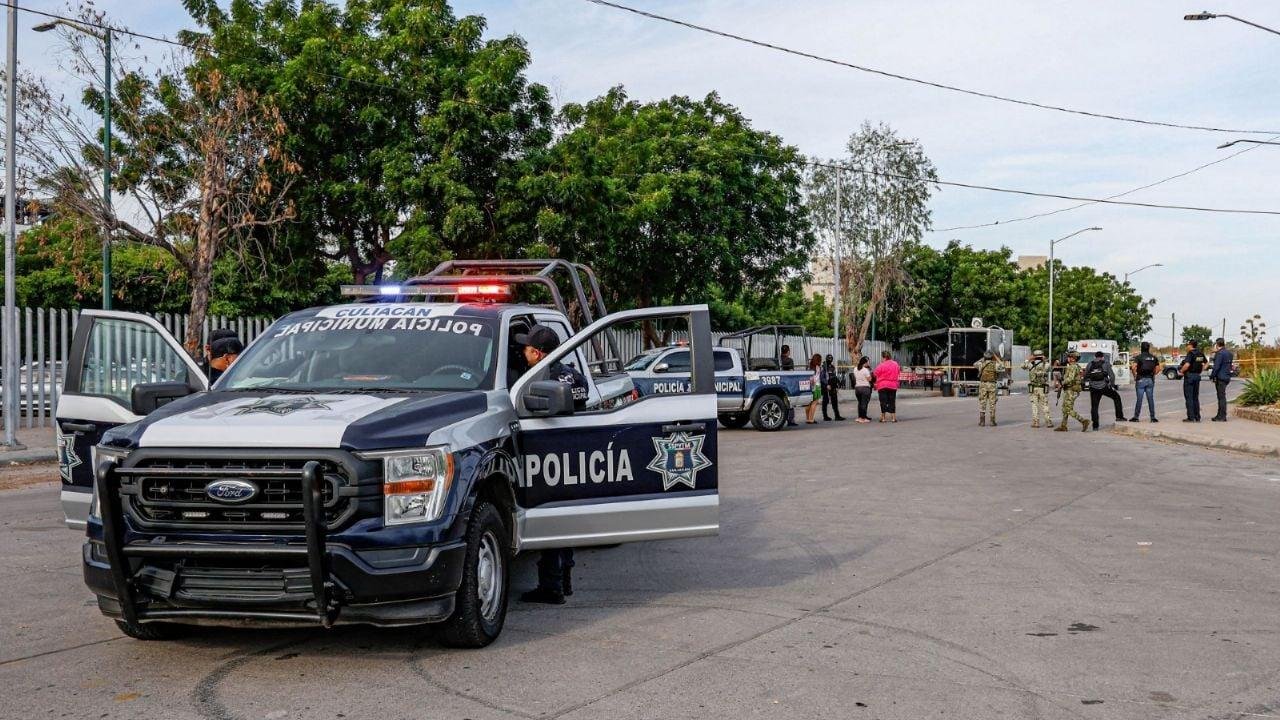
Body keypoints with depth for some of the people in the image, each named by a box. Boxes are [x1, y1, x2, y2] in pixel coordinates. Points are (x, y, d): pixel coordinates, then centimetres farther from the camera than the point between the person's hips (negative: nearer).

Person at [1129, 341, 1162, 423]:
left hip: (1141, 379, -3)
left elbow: (1133, 367, -18)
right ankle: (1153, 417, 7)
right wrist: (1153, 375, 14)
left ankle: (1136, 417, 3)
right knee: (1151, 399, 6)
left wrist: (1134, 376, -6)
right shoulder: (1153, 357, 8)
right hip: (1150, 380, 3)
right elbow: (1158, 368, 7)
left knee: (1139, 399, -1)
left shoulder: (1138, 357, -5)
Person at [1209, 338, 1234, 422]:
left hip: (1220, 377, -9)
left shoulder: (1220, 353, -16)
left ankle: (1222, 416, -4)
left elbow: (1216, 367, -19)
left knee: (1221, 397, -6)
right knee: (1221, 396, 15)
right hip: (1227, 377, 9)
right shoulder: (1229, 353, 13)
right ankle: (1220, 415, 21)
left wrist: (1212, 376, -9)